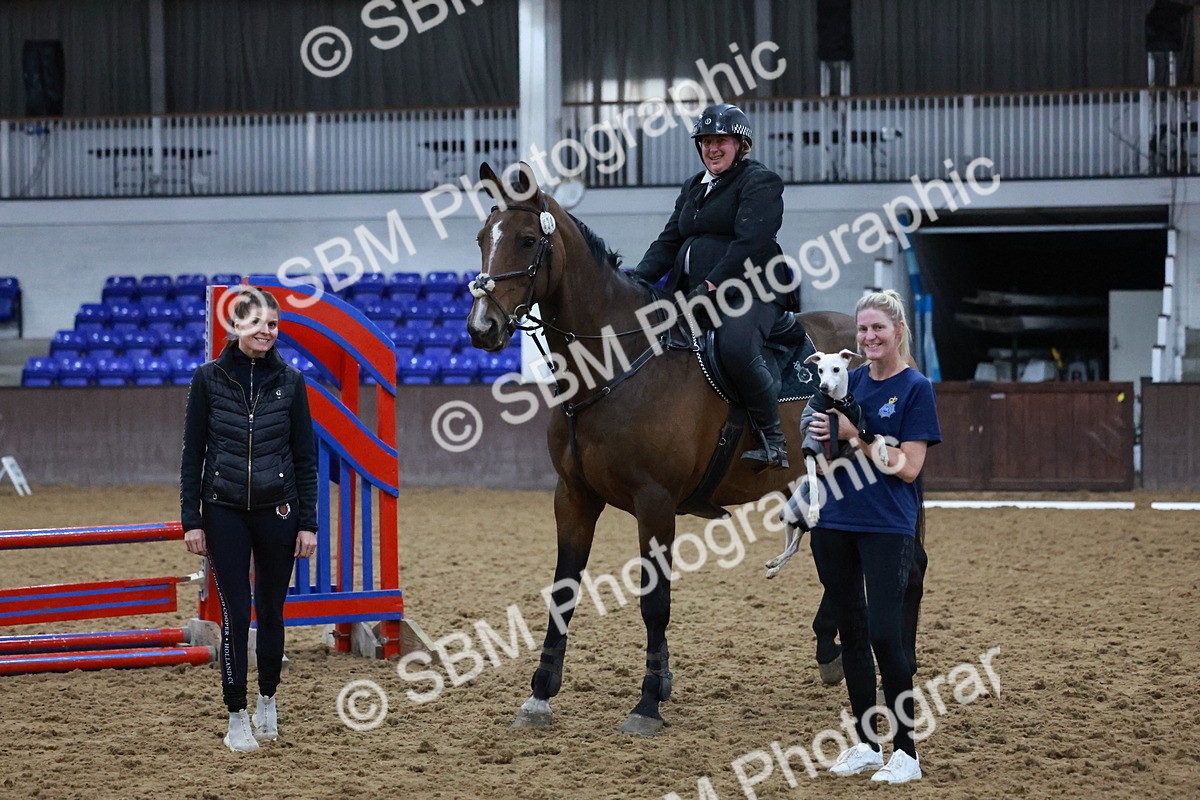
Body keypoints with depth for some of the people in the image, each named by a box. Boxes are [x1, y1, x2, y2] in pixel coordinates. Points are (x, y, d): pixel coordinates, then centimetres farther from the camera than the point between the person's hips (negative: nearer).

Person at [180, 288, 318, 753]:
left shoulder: (289, 381, -1)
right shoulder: (209, 378, -3)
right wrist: (191, 520, -3)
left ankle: (267, 701, 30)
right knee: (235, 614, -2)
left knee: (271, 612, 11)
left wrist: (308, 523, 0)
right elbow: (192, 453, 0)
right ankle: (237, 719, 7)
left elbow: (305, 457, 3)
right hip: (224, 511, -1)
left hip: (277, 510, 1)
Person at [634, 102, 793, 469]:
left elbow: (750, 243, -14)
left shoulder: (760, 182, -1)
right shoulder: (693, 187, 24)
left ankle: (774, 440, -24)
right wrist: (638, 279, 1)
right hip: (691, 294, 9)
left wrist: (712, 285, -23)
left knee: (736, 348, -35)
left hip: (749, 291, -9)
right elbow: (669, 242, 20)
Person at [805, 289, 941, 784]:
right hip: (835, 522, 6)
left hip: (888, 528, -6)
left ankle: (905, 751, -2)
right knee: (851, 632, 10)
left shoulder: (916, 388, -5)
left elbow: (908, 466, -12)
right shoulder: (849, 380, 10)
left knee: (885, 633, -10)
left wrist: (853, 435, -17)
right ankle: (866, 745, 19)